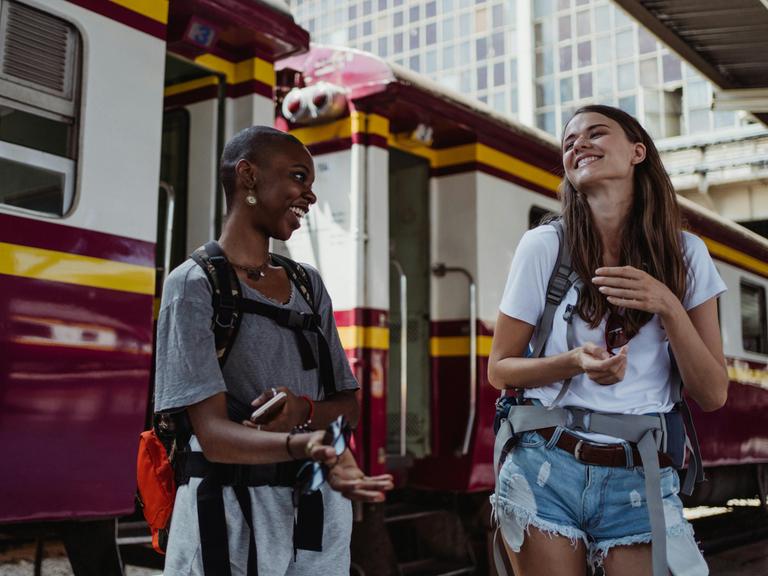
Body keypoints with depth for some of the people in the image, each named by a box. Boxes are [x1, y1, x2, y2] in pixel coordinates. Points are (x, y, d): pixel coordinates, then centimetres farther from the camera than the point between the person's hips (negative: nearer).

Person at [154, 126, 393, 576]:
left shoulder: (308, 284, 9)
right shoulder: (195, 285, -9)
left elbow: (349, 406, 8)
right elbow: (213, 435, -17)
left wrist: (303, 411, -14)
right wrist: (302, 446, -36)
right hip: (235, 510, -5)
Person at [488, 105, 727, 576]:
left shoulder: (685, 254, 0)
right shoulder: (545, 246, -6)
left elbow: (713, 395, -1)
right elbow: (499, 369, 0)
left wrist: (668, 308, -16)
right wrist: (576, 362, -19)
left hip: (641, 480, 1)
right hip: (545, 470, -1)